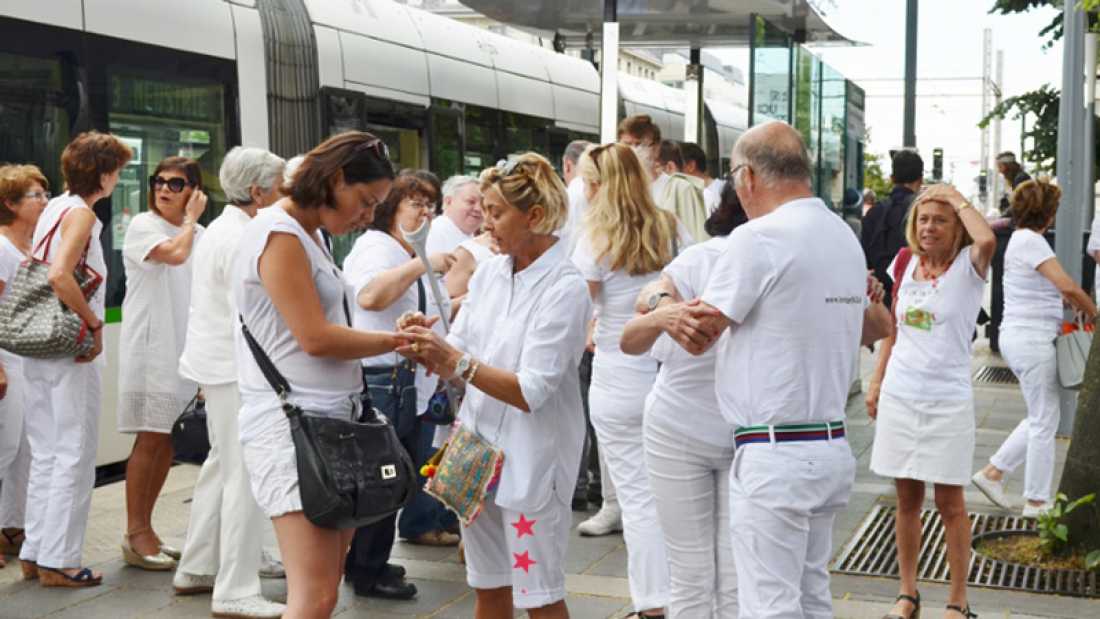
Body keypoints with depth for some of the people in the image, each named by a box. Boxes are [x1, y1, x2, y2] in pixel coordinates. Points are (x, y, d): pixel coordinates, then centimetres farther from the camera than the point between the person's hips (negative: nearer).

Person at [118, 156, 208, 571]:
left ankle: (145, 528, 17)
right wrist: (191, 220, -7)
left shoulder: (198, 235, 13)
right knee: (150, 438, -7)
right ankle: (135, 534, 1)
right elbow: (174, 254, -20)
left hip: (184, 349, 6)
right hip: (149, 347, -6)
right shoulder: (142, 226, -3)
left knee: (169, 440, 7)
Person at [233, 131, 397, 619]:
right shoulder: (279, 234, -11)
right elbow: (316, 338, -16)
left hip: (330, 421, 10)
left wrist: (396, 339, 6)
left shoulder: (307, 235, 18)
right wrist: (397, 340, -5)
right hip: (292, 426, -10)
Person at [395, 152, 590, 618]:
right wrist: (427, 349, -14)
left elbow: (531, 392, -21)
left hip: (530, 458, -6)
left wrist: (456, 361, -27)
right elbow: (457, 359, 7)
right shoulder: (489, 272, 4)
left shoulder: (565, 289, -16)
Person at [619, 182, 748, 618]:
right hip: (680, 434, -2)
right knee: (692, 579, 3)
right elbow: (629, 343, -21)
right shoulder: (701, 260, -15)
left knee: (738, 581, 4)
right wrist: (658, 316, -44)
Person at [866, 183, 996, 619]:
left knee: (950, 502, 4)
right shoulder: (906, 265, 6)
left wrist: (958, 198, -18)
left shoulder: (967, 266, -8)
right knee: (907, 499, 12)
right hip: (900, 395, 4)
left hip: (948, 399, -4)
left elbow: (987, 240, -33)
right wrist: (876, 382, 12)